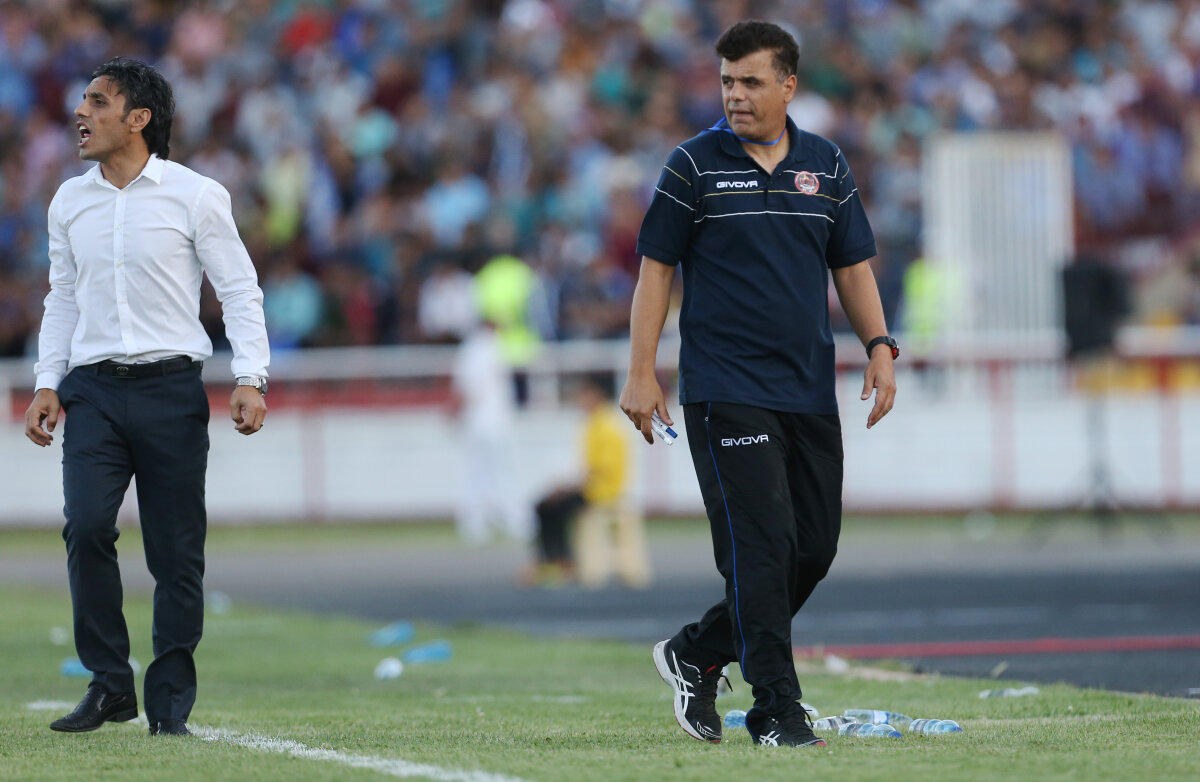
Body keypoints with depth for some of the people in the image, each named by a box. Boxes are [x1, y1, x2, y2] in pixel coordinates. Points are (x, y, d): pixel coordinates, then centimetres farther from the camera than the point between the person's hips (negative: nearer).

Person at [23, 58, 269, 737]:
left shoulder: (197, 196, -1)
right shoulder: (70, 202, 11)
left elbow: (240, 291, 0)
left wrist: (251, 379, -11)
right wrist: (47, 383, 8)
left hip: (172, 386, -3)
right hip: (92, 389, 3)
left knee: (177, 550, -1)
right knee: (86, 527, -15)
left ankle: (171, 702, 8)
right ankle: (109, 685, -4)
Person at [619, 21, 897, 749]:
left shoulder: (826, 166, 9)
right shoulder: (694, 165, -2)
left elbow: (852, 267, 15)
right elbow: (656, 270, 0)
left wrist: (880, 347, 1)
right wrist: (642, 373, -6)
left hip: (810, 389, 5)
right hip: (725, 389, -5)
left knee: (815, 547, 6)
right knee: (762, 546, -12)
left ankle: (698, 654, 24)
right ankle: (777, 709, -8)